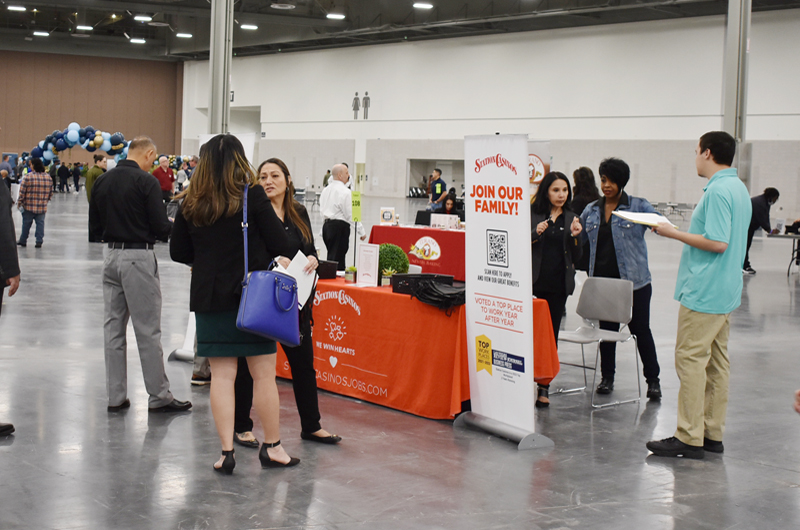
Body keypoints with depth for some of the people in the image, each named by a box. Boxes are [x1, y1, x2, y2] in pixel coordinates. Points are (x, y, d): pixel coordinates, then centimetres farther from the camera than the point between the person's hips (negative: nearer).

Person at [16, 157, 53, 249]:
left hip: (29, 207, -3)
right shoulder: (48, 177, 3)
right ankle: (39, 241, 6)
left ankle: (23, 241, 18)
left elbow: (22, 192, -10)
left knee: (26, 223, 8)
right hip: (42, 207, 3)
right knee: (40, 223, 7)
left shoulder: (28, 177, -13)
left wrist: (19, 203, 0)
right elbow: (50, 193, 12)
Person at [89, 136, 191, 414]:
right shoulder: (146, 181, -12)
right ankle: (159, 397, 5)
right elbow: (160, 227, -13)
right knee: (148, 330, -1)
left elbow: (95, 227, 12)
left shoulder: (102, 181, 8)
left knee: (113, 328, 10)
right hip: (139, 257, -7)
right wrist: (174, 225, 7)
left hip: (112, 256, 7)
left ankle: (116, 396, 14)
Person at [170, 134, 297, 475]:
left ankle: (226, 451, 5)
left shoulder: (190, 203, 1)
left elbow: (178, 253, 8)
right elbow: (280, 245, -9)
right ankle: (271, 447, 14)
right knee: (263, 372, 6)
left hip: (209, 297, 3)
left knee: (222, 375, 6)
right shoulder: (252, 195, -8)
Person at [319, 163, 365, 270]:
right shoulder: (345, 192, -13)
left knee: (332, 257, 16)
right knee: (337, 261, -7)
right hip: (340, 226, -9)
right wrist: (362, 232, -8)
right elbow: (351, 214, -14)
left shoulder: (326, 190, 13)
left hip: (326, 225, 9)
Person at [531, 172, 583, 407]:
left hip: (558, 284, 2)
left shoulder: (571, 219, 9)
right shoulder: (532, 214, 1)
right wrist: (536, 234, -16)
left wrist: (575, 236, -9)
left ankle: (544, 387, 13)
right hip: (534, 282, -2)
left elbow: (575, 257, 8)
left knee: (551, 333, 6)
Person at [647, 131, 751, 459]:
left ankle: (689, 438, -5)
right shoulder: (739, 188, 14)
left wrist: (674, 233, -14)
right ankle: (712, 434, 18)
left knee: (690, 360, -6)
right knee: (717, 362, 12)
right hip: (727, 292, 10)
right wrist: (685, 232, 16)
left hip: (703, 293, -10)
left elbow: (717, 243, -23)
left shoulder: (718, 190, -17)